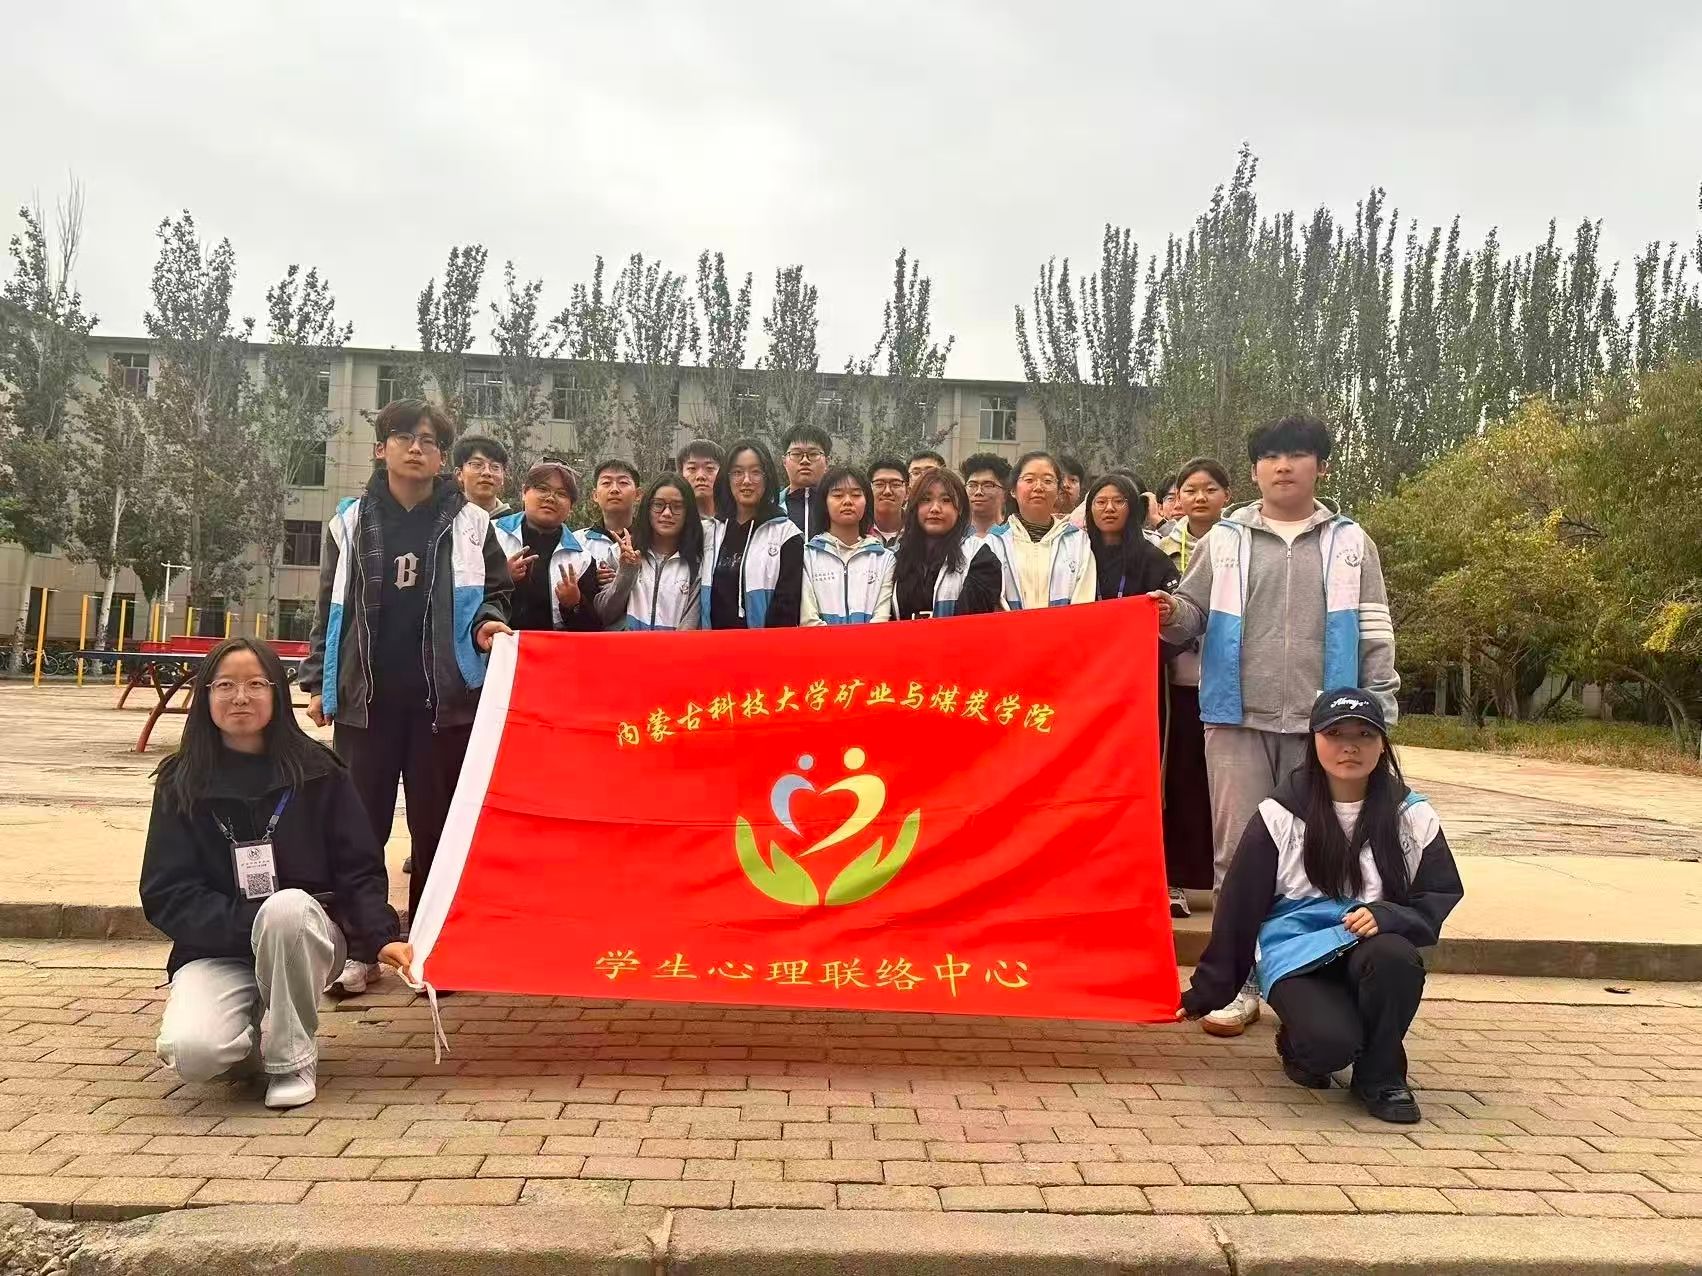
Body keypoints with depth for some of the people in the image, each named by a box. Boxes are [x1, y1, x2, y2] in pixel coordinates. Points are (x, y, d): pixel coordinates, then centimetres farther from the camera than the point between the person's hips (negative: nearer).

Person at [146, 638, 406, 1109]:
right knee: (190, 1051, -30)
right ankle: (257, 1034, 8)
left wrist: (382, 936, -21)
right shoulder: (181, 783, 1)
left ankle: (292, 1057, -14)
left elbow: (360, 870, -3)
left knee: (286, 906, -36)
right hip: (218, 950, 0)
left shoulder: (318, 772, -1)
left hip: (307, 938, 0)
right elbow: (165, 894, -5)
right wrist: (249, 927, -21)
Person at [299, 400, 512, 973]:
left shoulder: (470, 523, 3)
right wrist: (317, 681, 7)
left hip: (444, 696, -1)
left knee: (437, 824, 6)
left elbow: (496, 594, 9)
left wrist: (488, 624, -13)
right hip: (366, 695, 1)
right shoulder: (350, 521, 8)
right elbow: (331, 606, 11)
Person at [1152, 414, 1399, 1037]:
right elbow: (1192, 615, 9)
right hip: (1239, 720, 0)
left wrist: (1378, 715, 0)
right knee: (1238, 852, 3)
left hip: (1323, 724, 0)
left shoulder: (1350, 542, 9)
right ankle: (1238, 983, 13)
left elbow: (1374, 636, 7)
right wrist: (1170, 615, -15)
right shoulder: (1224, 539, 9)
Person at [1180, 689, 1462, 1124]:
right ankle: (1297, 1043, 10)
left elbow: (1441, 897, 4)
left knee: (1394, 955, -34)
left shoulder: (1412, 816, 1)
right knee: (1330, 1043, -30)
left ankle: (1380, 1076, -7)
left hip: (1374, 950, 2)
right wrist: (1206, 994, 6)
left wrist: (1387, 915, -20)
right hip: (1296, 955, -2)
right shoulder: (1279, 815, -4)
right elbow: (1238, 908, 1)